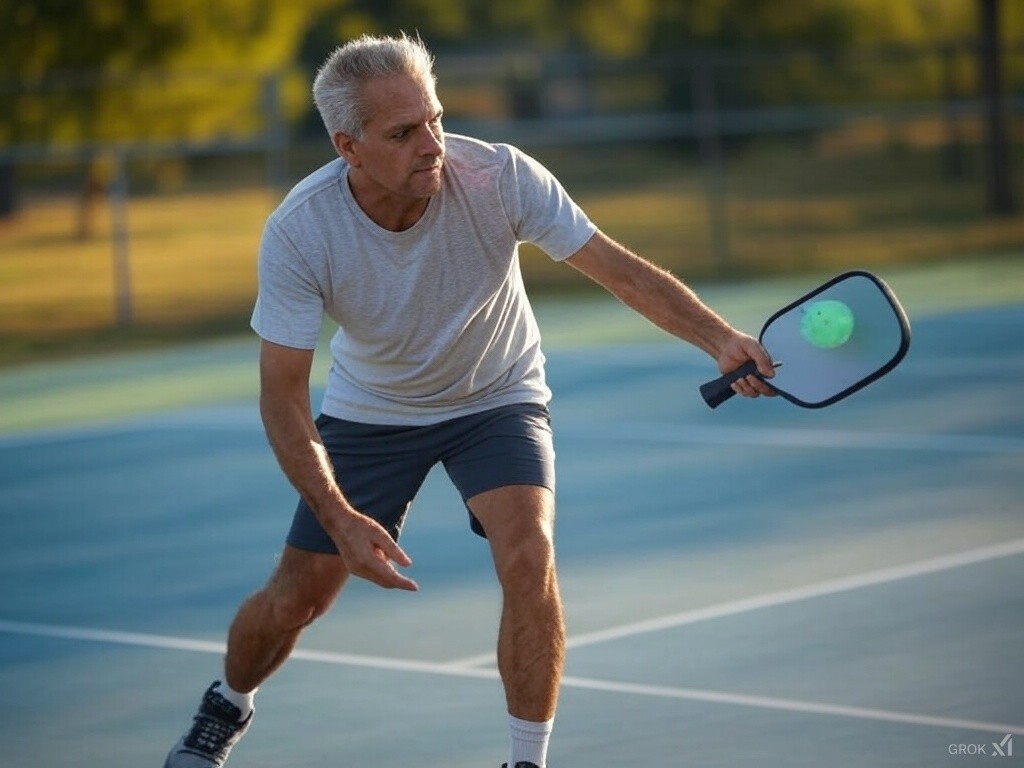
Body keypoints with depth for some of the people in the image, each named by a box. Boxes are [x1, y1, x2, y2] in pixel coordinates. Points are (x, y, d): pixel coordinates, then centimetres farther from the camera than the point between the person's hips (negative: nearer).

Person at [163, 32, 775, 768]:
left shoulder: (497, 176, -30)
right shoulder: (299, 230, -28)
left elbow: (619, 268, -28)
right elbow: (283, 393, -24)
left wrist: (720, 338, -45)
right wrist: (339, 518, -35)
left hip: (496, 400, -1)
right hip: (369, 412, 1)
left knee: (528, 557, -26)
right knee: (295, 599, 5)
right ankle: (226, 707, 39)